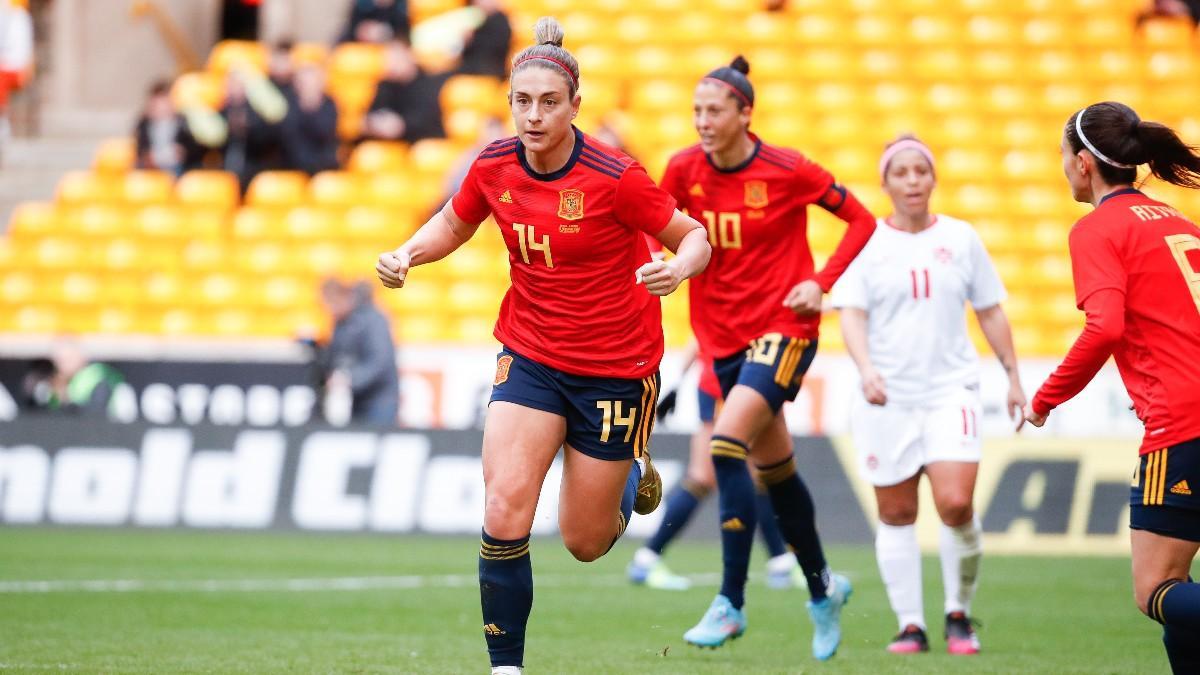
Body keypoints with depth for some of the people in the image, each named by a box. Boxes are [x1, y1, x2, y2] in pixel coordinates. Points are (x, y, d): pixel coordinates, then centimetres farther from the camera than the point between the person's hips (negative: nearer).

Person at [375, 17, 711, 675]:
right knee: (503, 513, -16)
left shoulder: (613, 177, -20)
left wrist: (677, 270, -32)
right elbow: (452, 225, 13)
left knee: (584, 542, 6)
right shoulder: (495, 166, -7)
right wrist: (405, 255, -7)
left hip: (615, 366, -3)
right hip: (530, 354, 3)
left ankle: (633, 475, 41)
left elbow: (694, 237, -10)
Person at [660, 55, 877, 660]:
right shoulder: (683, 170, -2)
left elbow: (861, 220, -2)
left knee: (726, 446, -23)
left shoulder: (787, 171, -12)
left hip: (783, 328, -6)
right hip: (723, 336, 6)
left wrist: (821, 284, -12)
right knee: (775, 468, 15)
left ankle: (730, 604, -20)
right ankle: (823, 588, 35)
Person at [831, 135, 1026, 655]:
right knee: (896, 515, 2)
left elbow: (990, 312, 14)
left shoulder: (960, 238, 7)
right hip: (887, 398, 0)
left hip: (950, 391, 0)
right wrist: (866, 370, -21)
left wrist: (1012, 375, 13)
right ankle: (910, 625, 10)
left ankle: (959, 613, 3)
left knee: (956, 504, -16)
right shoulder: (867, 242, 2)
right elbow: (852, 315, -5)